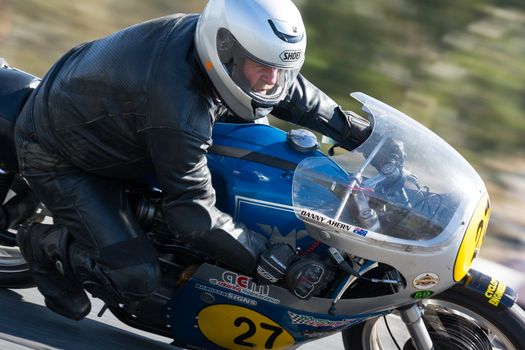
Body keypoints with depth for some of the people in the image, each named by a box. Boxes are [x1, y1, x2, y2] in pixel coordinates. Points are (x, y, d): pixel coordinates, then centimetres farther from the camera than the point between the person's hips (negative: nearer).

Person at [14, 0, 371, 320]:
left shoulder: (217, 35, -18)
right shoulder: (180, 110, -41)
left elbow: (291, 90, 1)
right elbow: (193, 212, -32)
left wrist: (362, 132, 2)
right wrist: (270, 261, -31)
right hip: (57, 155, -9)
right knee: (135, 277, -20)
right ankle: (45, 245, 9)